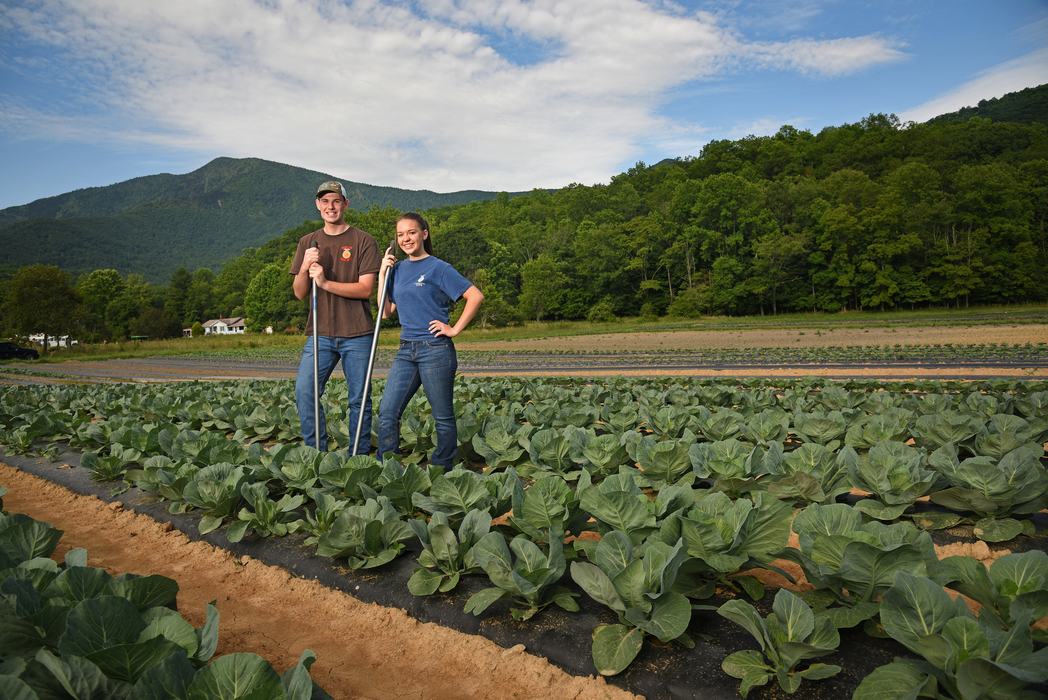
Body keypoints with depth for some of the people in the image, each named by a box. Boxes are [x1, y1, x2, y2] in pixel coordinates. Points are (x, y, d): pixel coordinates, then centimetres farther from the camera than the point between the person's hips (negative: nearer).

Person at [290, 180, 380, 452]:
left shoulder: (363, 241, 0)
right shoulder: (308, 242, 12)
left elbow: (366, 289, -8)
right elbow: (299, 293, 10)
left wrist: (326, 283, -18)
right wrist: (305, 267, -10)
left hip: (357, 335, -3)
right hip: (320, 333, 3)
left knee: (359, 399, 3)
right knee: (304, 392, -8)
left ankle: (360, 456, 15)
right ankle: (317, 453, 5)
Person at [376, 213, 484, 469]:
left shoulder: (438, 268, -5)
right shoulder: (398, 269, 13)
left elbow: (476, 296, -10)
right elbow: (386, 312, 10)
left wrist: (455, 329, -10)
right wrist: (383, 273, 5)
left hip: (436, 349, -6)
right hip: (406, 351, 6)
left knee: (443, 417, 6)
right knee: (387, 412, -1)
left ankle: (443, 472, 18)